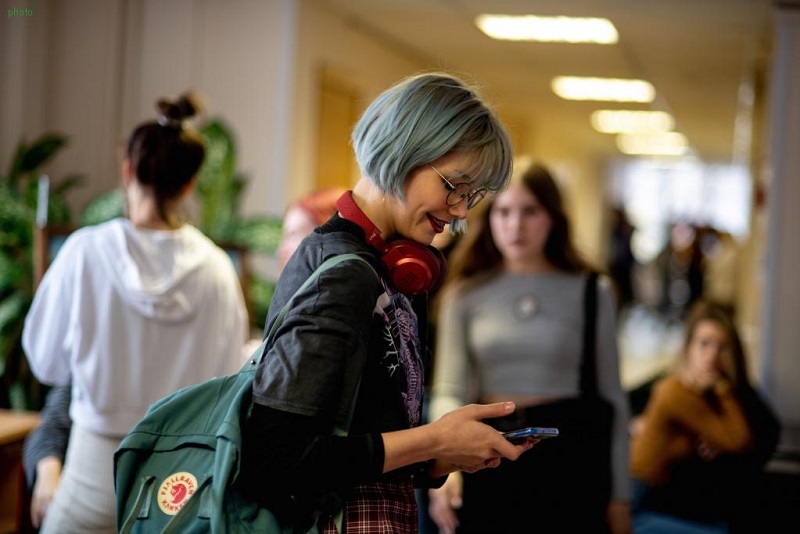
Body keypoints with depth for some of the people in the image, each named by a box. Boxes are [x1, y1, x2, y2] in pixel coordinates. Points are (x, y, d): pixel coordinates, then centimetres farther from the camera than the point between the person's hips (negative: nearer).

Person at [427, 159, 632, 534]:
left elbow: (611, 397, 3)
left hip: (565, 458, -1)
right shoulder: (465, 294, 3)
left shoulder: (591, 292, 1)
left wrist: (619, 495, 3)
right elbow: (449, 390, -6)